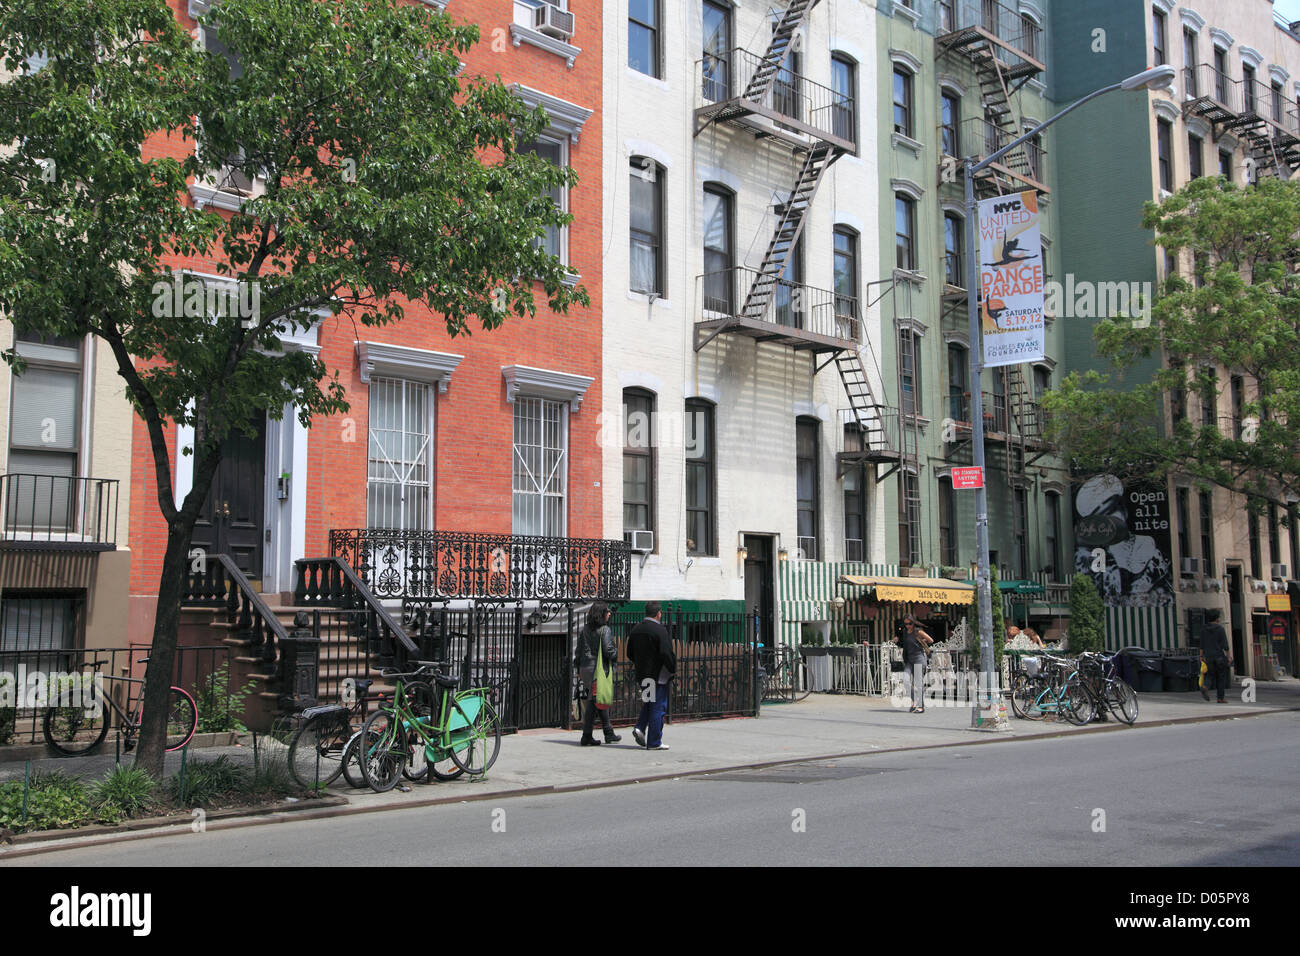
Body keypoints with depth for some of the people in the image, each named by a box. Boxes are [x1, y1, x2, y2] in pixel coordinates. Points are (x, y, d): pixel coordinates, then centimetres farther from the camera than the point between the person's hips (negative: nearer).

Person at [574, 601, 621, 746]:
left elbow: (579, 649, 13)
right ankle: (586, 737, 2)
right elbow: (608, 651, -17)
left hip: (585, 668, 7)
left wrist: (579, 670, 18)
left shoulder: (585, 629, 10)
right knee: (593, 702, 0)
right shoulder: (605, 630, -11)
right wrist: (616, 652, 5)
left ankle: (609, 734, 19)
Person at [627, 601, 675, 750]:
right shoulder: (660, 630, -15)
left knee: (648, 703, 23)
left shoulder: (635, 630, 8)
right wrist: (673, 670, -7)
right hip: (658, 675, -7)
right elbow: (666, 653, -20)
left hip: (642, 675, 7)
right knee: (658, 707, 0)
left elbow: (630, 654, 13)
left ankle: (640, 727, 4)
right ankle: (654, 742, 2)